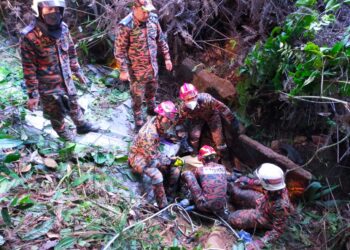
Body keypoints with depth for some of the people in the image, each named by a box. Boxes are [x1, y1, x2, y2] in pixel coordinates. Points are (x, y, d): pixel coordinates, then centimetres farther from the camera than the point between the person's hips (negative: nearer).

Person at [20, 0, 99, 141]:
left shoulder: (63, 28, -7)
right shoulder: (30, 36, -24)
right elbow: (29, 69, -19)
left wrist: (77, 71, 14)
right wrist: (32, 94, -16)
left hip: (67, 81, 5)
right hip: (48, 87, -5)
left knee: (74, 106, 26)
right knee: (57, 114, 17)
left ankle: (82, 126, 50)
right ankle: (64, 134, 44)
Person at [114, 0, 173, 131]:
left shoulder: (153, 19, -7)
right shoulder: (126, 26, -25)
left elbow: (161, 40, 6)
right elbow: (119, 50, -18)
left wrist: (167, 58, 9)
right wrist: (123, 70, -16)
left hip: (153, 65, 6)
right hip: (137, 69, -5)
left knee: (152, 89, 26)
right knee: (138, 96, 9)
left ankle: (151, 109, 54)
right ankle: (139, 123, 29)